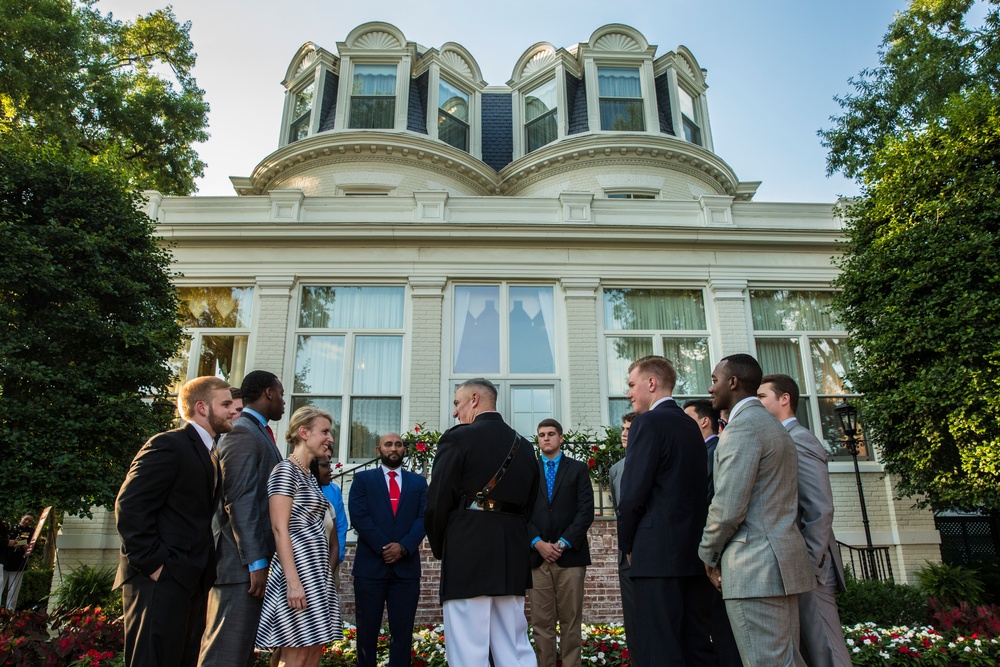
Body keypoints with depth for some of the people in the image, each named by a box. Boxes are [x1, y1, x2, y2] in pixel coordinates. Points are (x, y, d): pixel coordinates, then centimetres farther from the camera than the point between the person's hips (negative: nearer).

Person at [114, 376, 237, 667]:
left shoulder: (208, 452, 16)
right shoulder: (169, 445, -11)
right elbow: (129, 508, -18)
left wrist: (206, 568, 9)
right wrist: (152, 564, -18)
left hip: (192, 580, 9)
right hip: (161, 580, -9)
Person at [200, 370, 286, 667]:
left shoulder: (258, 433, 18)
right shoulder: (243, 433, -12)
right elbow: (239, 501, -19)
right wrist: (256, 562, -21)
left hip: (253, 563, 10)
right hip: (242, 564, -10)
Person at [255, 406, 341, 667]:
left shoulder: (309, 476, 17)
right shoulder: (285, 470, -10)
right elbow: (280, 528, -17)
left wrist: (328, 573, 18)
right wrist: (293, 581, -23)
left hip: (317, 571, 9)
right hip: (298, 568, -9)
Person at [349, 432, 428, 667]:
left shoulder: (418, 482, 14)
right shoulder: (363, 479, 8)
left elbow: (423, 518, 3)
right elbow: (358, 516, -4)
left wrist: (404, 547, -13)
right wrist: (383, 547, -13)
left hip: (406, 566, 1)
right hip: (370, 565, -1)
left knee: (402, 632, 2)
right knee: (367, 630, 5)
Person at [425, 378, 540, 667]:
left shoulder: (457, 438, -6)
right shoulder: (524, 446, 14)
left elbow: (437, 502, -8)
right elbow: (529, 505, 14)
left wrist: (440, 549, 7)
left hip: (467, 555, -6)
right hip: (513, 557, 7)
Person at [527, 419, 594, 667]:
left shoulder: (578, 469, 10)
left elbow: (586, 510, 1)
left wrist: (564, 543, -8)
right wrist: (538, 543, -7)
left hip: (570, 555, -1)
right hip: (537, 555, 1)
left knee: (571, 622, 2)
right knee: (541, 623, 2)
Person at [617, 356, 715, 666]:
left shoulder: (648, 422, -9)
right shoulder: (690, 425, 15)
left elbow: (633, 494, -14)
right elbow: (698, 488, 16)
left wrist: (626, 544, -2)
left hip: (658, 553, -8)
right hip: (695, 551, 9)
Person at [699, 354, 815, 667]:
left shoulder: (743, 425, -14)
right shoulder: (774, 426, 18)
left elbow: (728, 508, -19)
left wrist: (709, 555, -4)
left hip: (755, 568, -10)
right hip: (781, 561, 10)